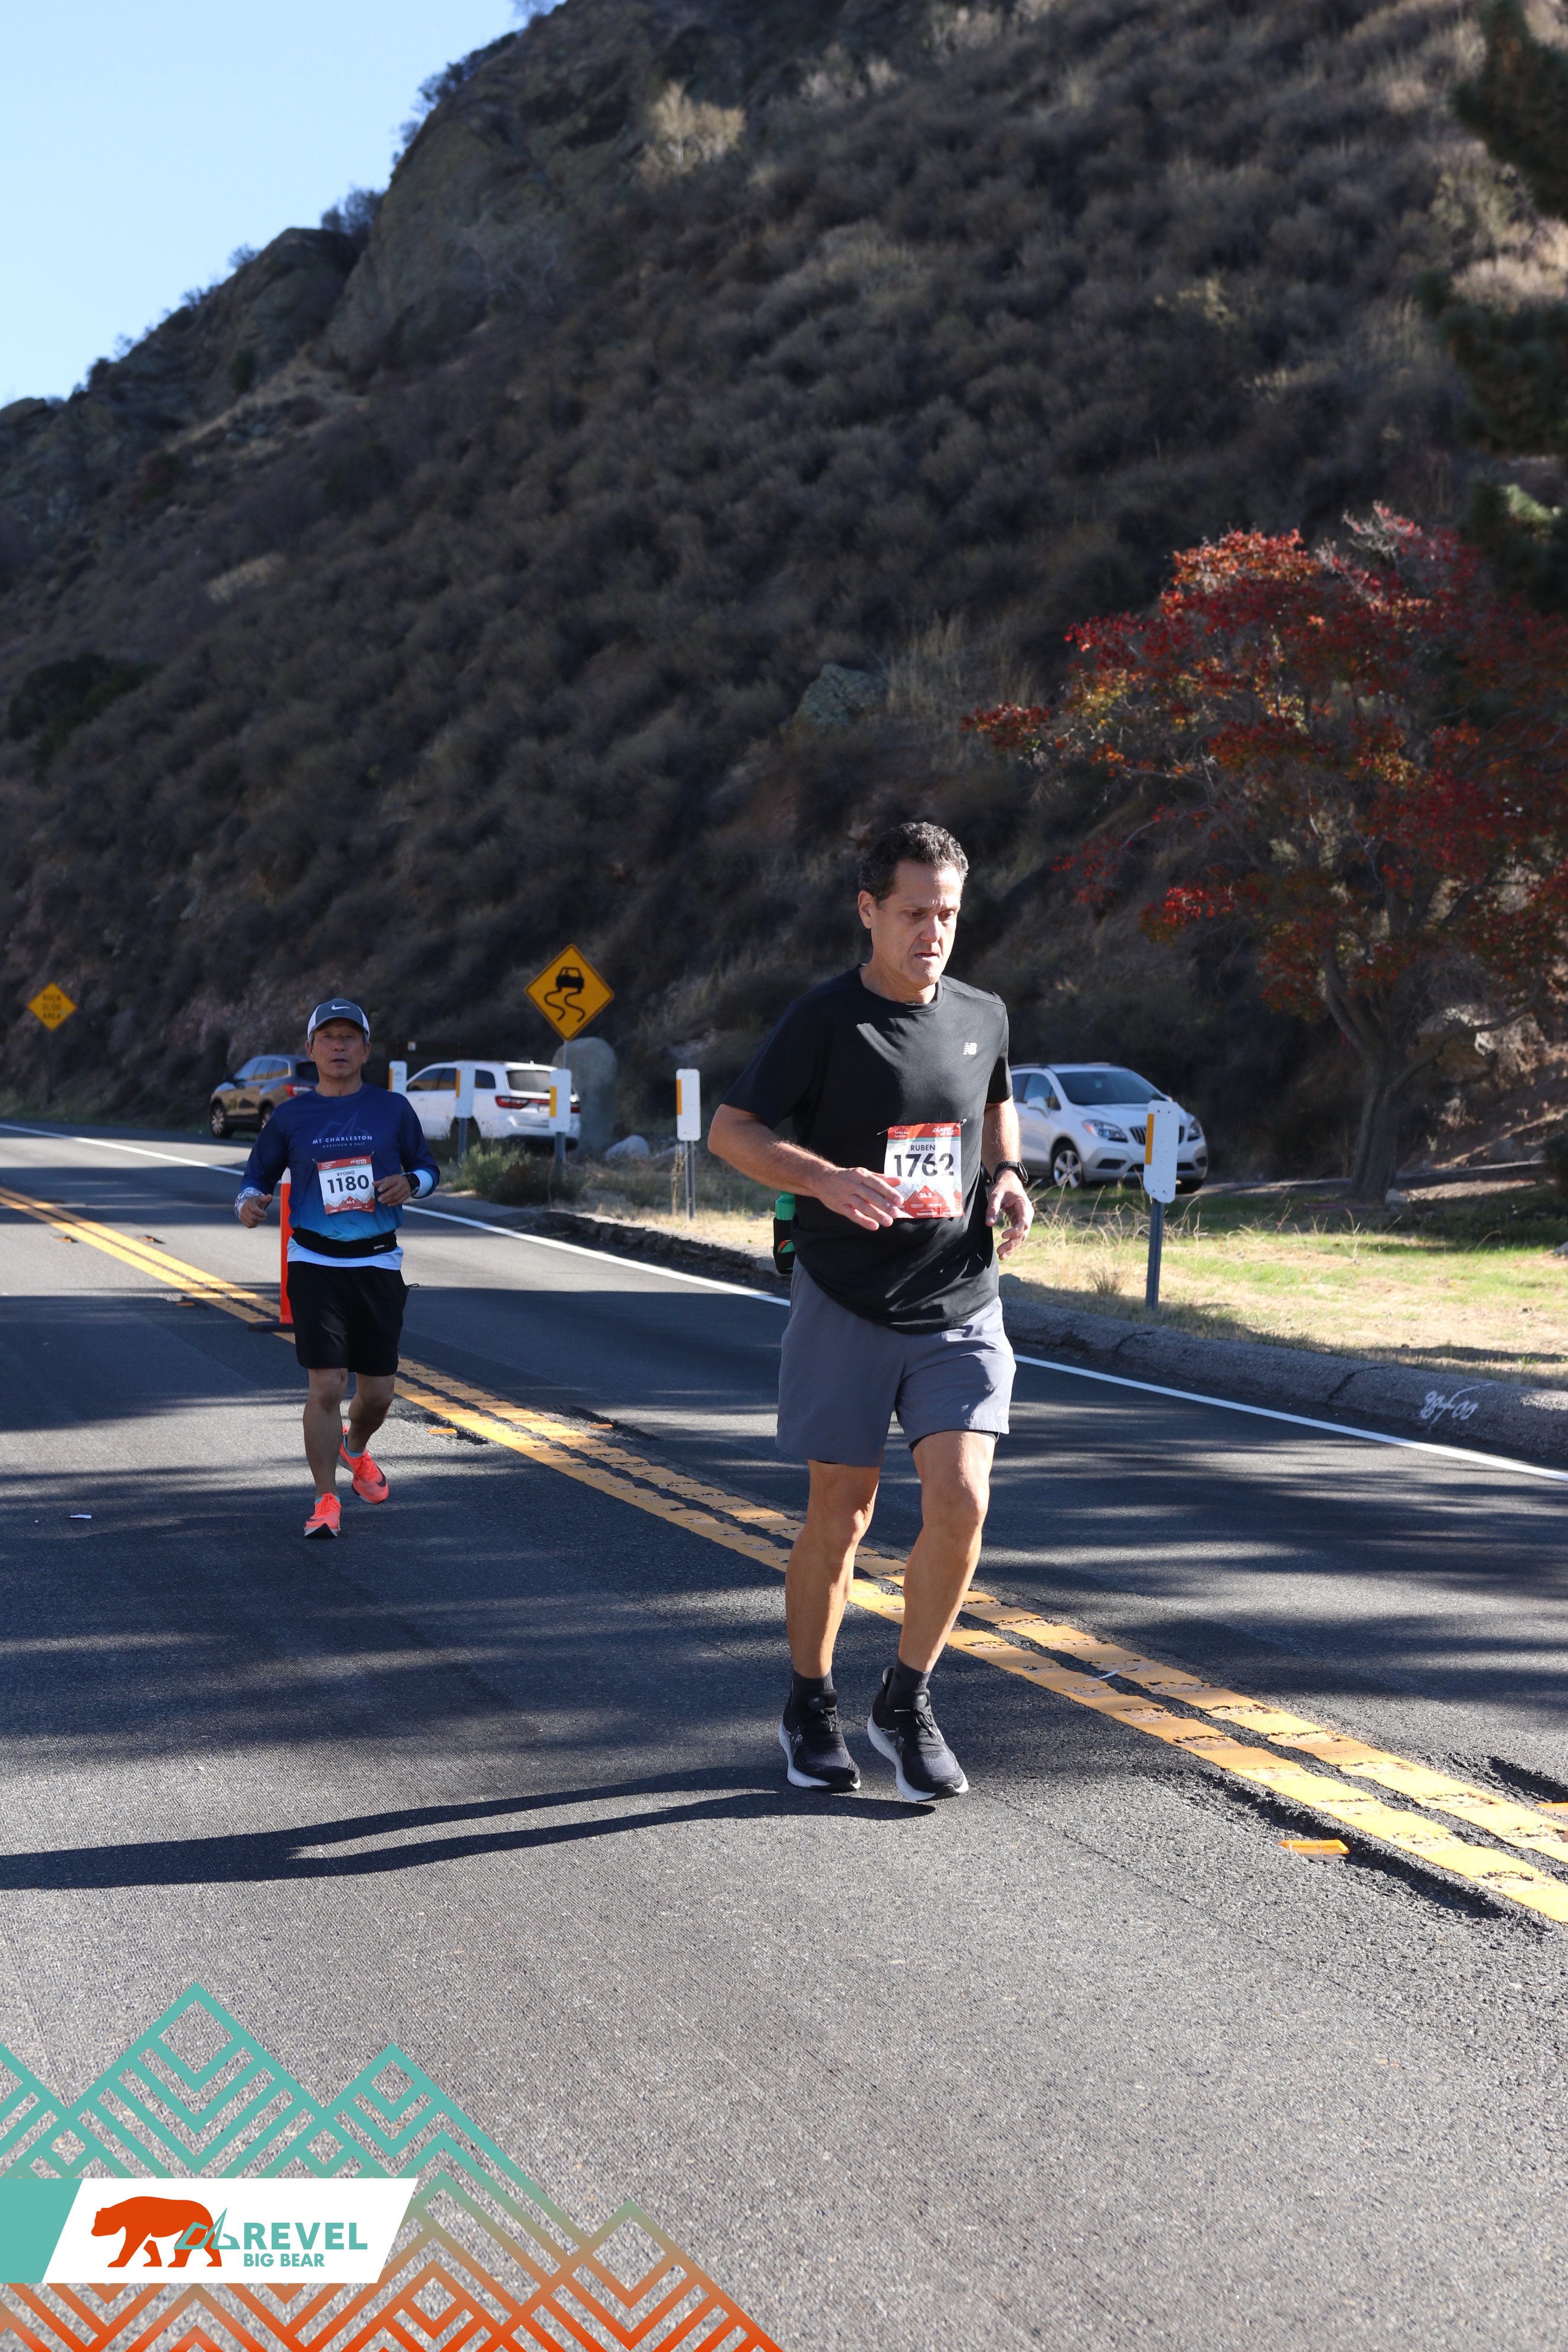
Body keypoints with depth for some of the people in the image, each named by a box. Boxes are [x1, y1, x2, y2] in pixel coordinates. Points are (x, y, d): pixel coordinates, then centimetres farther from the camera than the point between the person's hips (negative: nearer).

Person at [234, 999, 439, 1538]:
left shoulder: (393, 1109, 4)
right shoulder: (290, 1117, 2)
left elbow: (428, 1168, 13)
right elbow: (259, 1176, 8)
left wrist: (408, 1182, -10)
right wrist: (249, 1204, -15)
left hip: (379, 1265, 2)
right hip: (315, 1264, -2)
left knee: (378, 1389, 7)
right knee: (326, 1384, -11)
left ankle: (356, 1449, 41)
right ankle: (326, 1501, 0)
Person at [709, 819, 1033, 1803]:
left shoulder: (984, 1015, 6)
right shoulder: (827, 1018, -7)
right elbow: (730, 1129, -7)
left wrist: (1007, 1175, 5)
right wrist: (828, 1178, -23)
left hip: (960, 1308, 3)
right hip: (846, 1305, -3)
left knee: (961, 1503, -11)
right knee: (840, 1516, 4)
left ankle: (907, 1703, 9)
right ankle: (812, 1707, 25)